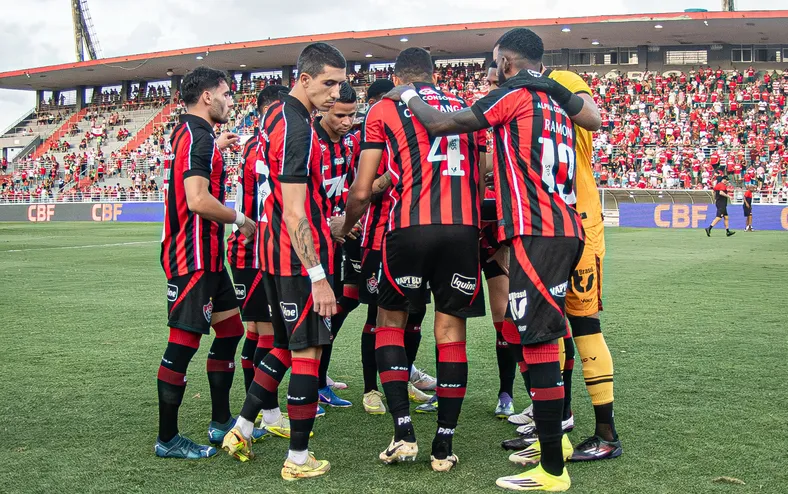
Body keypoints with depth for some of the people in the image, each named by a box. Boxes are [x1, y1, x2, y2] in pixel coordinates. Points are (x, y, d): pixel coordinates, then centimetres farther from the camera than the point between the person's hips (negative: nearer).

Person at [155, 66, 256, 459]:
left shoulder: (187, 133, 16)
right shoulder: (198, 136, -15)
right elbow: (198, 200, -26)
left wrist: (216, 148, 33)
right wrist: (240, 219, -13)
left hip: (206, 256, 11)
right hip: (192, 257, -11)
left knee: (230, 330, 15)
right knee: (183, 343, -5)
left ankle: (221, 422, 25)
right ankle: (167, 440, 5)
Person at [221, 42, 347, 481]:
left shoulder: (276, 116, 13)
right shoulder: (298, 128, -18)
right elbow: (294, 212, -22)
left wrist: (327, 223, 28)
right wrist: (318, 276, -24)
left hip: (275, 253, 9)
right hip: (300, 258, -9)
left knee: (287, 346, 20)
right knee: (308, 352, -1)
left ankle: (242, 429, 25)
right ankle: (299, 460, 8)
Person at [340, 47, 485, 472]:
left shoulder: (383, 110, 11)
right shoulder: (466, 108, 22)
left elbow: (362, 192, 7)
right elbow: (482, 178, 19)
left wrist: (345, 227, 25)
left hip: (410, 228, -2)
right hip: (464, 228, 3)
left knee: (390, 321, 15)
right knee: (451, 330, 9)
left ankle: (403, 432, 6)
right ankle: (444, 446, 13)